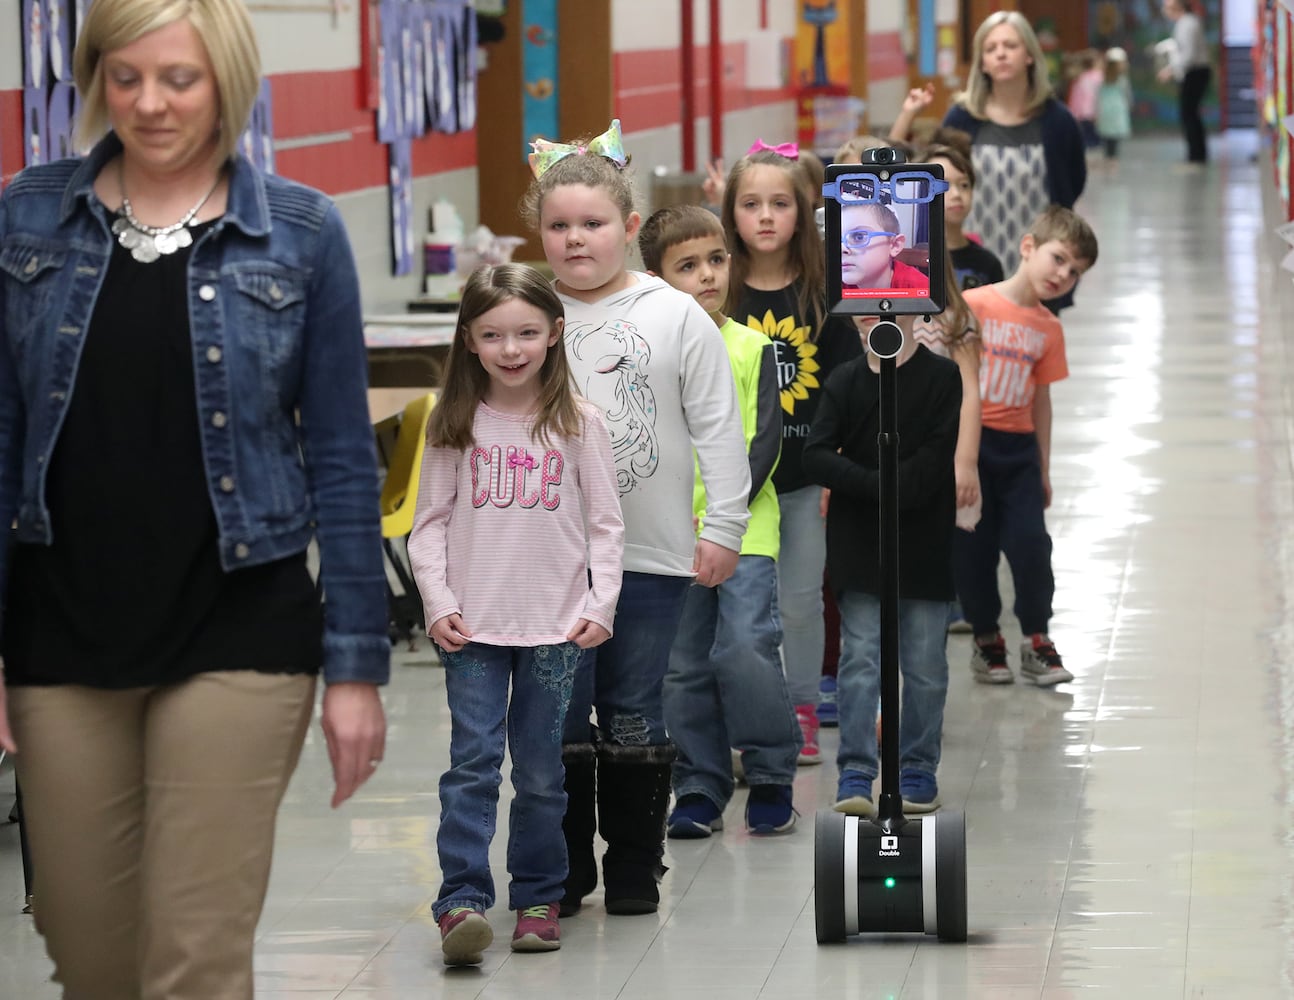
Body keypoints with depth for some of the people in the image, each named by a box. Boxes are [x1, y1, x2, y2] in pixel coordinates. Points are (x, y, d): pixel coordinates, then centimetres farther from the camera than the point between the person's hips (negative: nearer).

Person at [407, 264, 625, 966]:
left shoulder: (578, 425, 2)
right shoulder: (455, 426, 4)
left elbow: (605, 526, 5)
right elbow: (429, 525, 5)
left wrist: (600, 606, -4)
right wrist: (438, 604, -6)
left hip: (555, 629, 0)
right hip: (473, 626, 0)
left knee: (540, 770, 6)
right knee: (473, 762, -9)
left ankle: (538, 897, 17)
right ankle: (462, 901, -12)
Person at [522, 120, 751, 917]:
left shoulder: (676, 316, -1)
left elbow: (719, 429, 2)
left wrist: (724, 528, -2)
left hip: (651, 554, -1)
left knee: (634, 720, 6)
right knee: (560, 716, 4)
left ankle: (635, 867, 17)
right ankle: (565, 867, 15)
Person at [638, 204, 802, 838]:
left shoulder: (752, 349, 3)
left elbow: (766, 440, -2)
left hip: (744, 529, -2)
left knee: (744, 648, -15)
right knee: (685, 666, 5)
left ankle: (771, 778, 1)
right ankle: (698, 791, 16)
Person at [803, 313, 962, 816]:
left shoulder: (944, 378, 0)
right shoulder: (844, 381, 6)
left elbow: (937, 454, -9)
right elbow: (816, 456, -5)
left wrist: (895, 489, -17)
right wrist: (877, 486, -16)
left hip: (924, 544, -1)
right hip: (857, 544, 1)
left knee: (924, 663, 4)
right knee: (859, 657, -3)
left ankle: (918, 770, 13)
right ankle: (854, 774, -4)